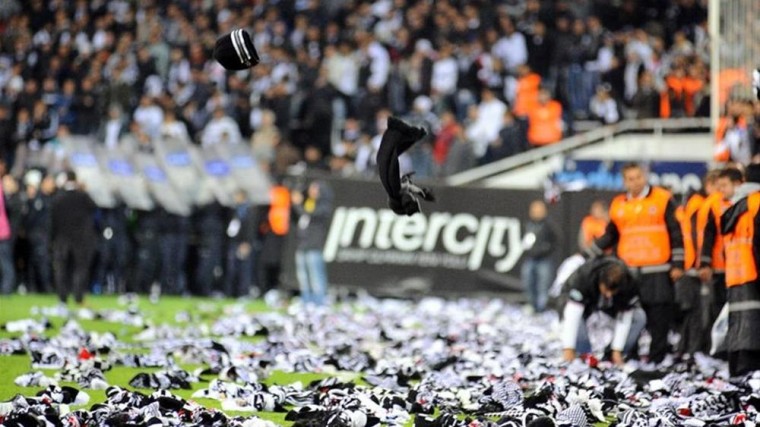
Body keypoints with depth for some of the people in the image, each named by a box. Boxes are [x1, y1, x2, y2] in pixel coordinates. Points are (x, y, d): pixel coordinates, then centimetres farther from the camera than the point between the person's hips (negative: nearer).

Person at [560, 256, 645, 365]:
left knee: (639, 317, -22)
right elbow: (572, 316, -44)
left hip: (612, 305, 3)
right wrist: (568, 349, -47)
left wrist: (617, 351, -27)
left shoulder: (630, 285, -34)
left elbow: (624, 319, -26)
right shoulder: (582, 277, -42)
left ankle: (613, 359, -10)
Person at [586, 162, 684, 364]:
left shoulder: (663, 199, 0)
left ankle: (656, 360, 0)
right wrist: (588, 255, 17)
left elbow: (676, 232, 1)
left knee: (659, 316, -4)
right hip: (629, 271, 4)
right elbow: (610, 236, 21)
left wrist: (677, 264, -3)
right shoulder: (618, 205, 12)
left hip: (658, 271, -4)